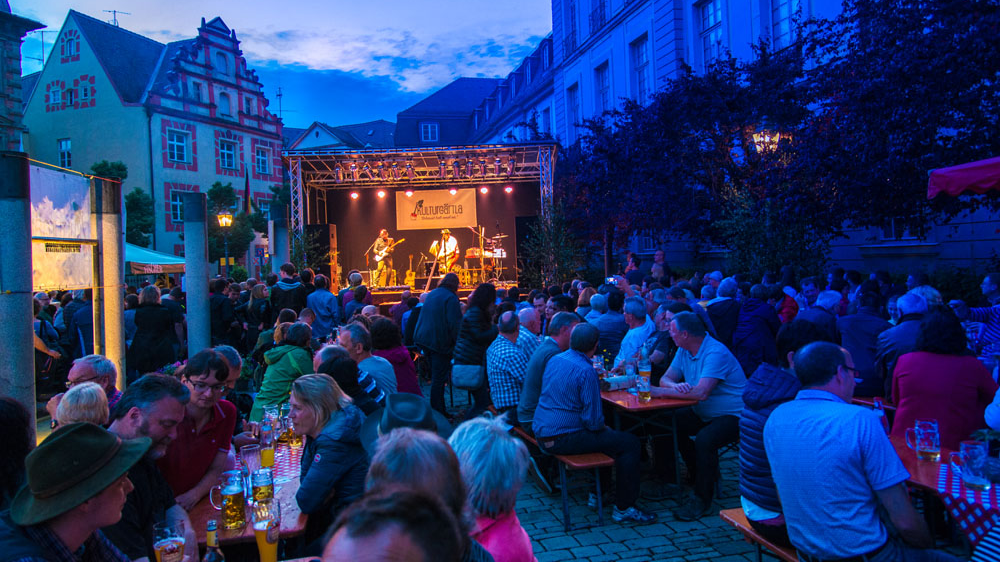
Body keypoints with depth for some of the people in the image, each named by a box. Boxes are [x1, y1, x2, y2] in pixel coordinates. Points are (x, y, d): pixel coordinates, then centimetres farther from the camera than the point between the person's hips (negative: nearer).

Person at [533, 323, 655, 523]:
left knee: (606, 434, 29)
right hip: (563, 439, -9)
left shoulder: (554, 360, 7)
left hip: (541, 433, 9)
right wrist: (605, 428, 4)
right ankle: (623, 508, 3)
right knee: (629, 443, -3)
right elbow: (593, 420, -19)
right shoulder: (586, 371, -18)